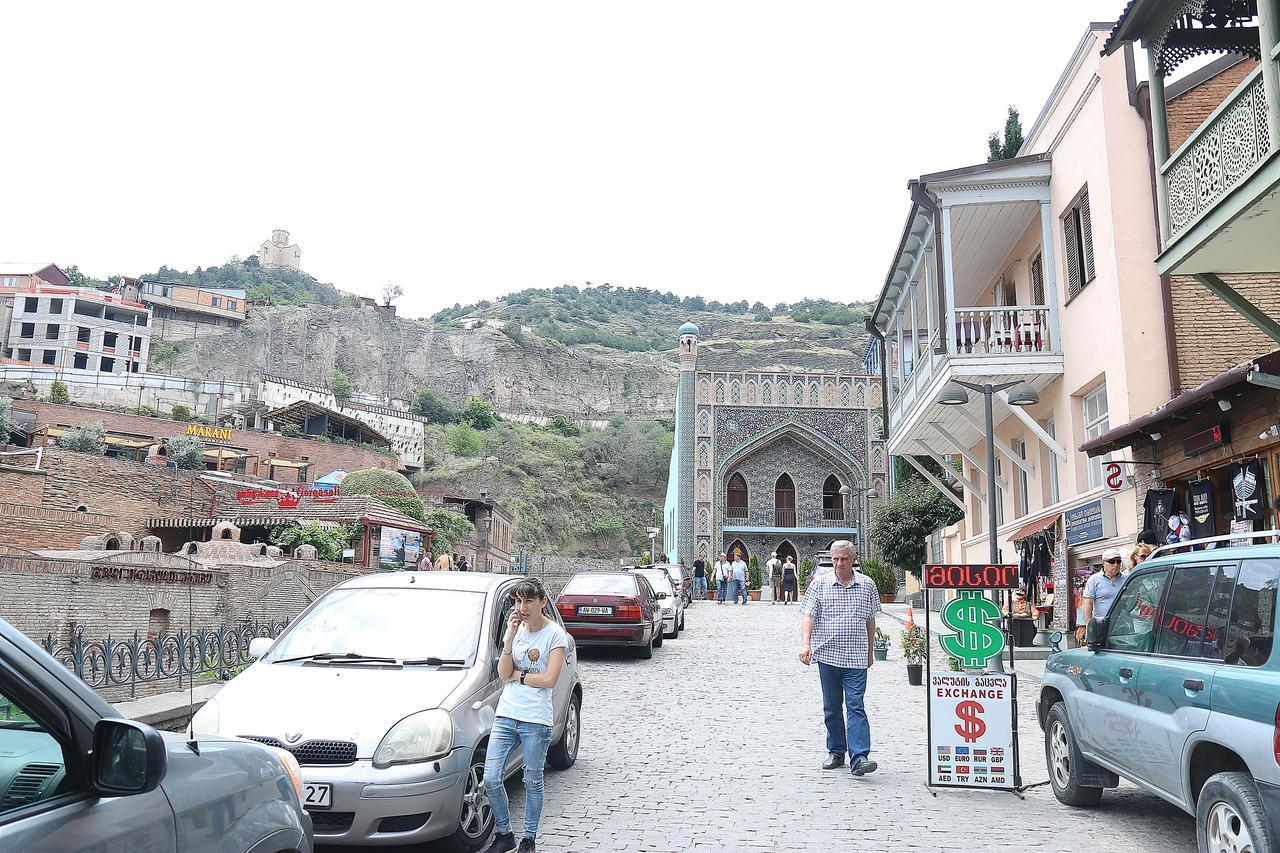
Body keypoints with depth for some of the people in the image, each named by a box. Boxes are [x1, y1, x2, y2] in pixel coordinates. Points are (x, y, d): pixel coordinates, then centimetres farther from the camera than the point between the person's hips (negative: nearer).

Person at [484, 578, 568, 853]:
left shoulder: (555, 634, -6)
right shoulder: (515, 629, 9)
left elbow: (549, 679, -14)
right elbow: (504, 674, 1)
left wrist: (517, 676, -4)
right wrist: (510, 638, -9)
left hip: (536, 720, -4)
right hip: (505, 715, 5)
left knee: (532, 782, 6)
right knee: (490, 779, -1)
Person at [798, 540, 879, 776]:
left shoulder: (867, 585, 6)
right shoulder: (819, 584, 2)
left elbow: (870, 620, 15)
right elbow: (808, 616, -4)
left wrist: (870, 651, 17)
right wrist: (805, 643, -18)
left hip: (856, 658, 0)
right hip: (827, 654, 1)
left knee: (856, 706, -8)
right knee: (831, 707, 10)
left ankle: (859, 758, -11)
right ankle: (836, 752, 22)